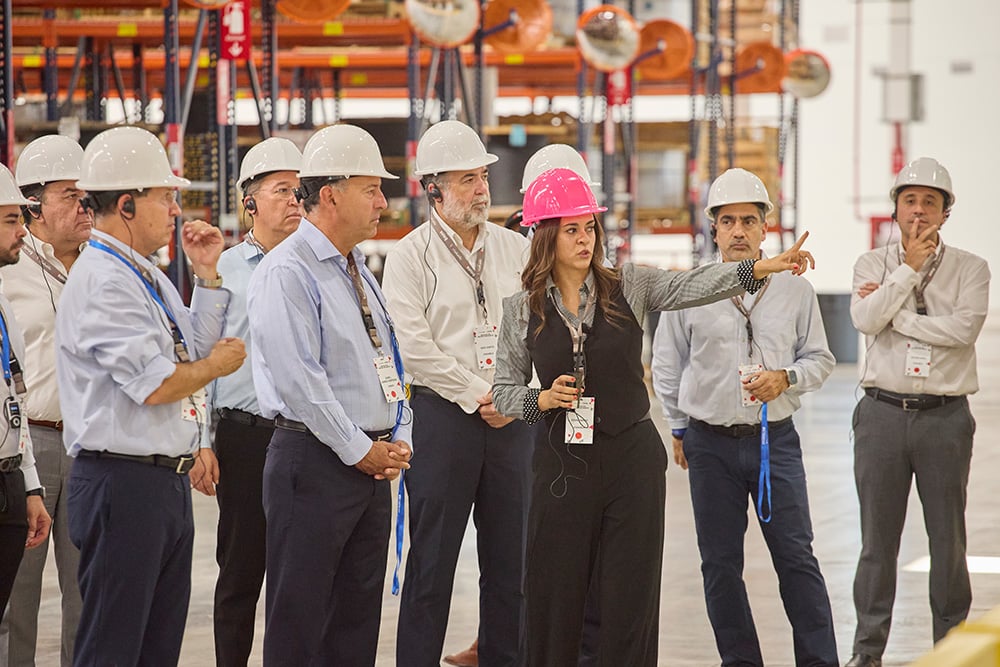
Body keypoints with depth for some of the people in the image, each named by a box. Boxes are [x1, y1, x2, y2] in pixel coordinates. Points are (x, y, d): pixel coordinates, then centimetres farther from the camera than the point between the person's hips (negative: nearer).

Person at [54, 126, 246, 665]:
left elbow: (196, 353, 20)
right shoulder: (102, 282, -16)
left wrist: (207, 276, 14)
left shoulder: (147, 277, 16)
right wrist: (219, 363, -3)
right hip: (123, 484, -10)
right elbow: (156, 384, -21)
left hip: (168, 483, 10)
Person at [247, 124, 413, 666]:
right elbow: (299, 381, -18)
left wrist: (399, 439, 5)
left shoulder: (359, 270, 17)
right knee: (299, 620, -4)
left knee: (358, 620, 11)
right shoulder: (287, 272, -12)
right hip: (316, 460, -9)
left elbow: (389, 359, 20)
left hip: (373, 461, 9)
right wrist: (360, 450, -14)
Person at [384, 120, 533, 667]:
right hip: (441, 415, -4)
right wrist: (477, 395, -10)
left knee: (511, 558, 7)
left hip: (511, 417, 4)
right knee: (432, 560, -1)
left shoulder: (515, 249, 12)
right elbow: (414, 346, -10)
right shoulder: (410, 256, -2)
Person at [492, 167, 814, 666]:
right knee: (553, 596, 5)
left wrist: (762, 268, -27)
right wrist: (543, 399, -12)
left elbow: (691, 287, -13)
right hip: (562, 463, 0)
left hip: (632, 460, 0)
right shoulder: (522, 310, 2)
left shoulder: (627, 287, 1)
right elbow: (504, 390, 8)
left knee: (631, 599, 4)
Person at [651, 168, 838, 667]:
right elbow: (666, 365, 11)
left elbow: (819, 359, 10)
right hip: (710, 443, 1)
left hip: (776, 440, 0)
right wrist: (679, 428, 13)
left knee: (796, 556, -2)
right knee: (720, 564, 6)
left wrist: (785, 378, -9)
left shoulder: (796, 291, 3)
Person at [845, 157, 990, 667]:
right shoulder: (873, 264, 8)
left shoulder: (969, 269, 4)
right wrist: (910, 268, -9)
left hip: (945, 415, -1)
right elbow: (866, 320, -10)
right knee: (878, 536, 4)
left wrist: (893, 314, -10)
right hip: (883, 414, 1)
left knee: (948, 537, 4)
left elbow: (964, 327, -14)